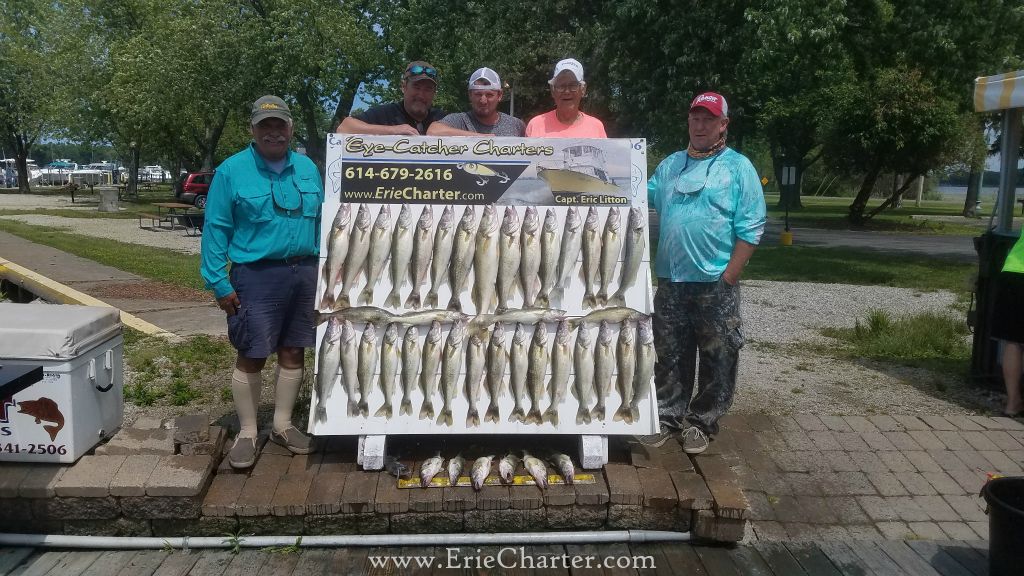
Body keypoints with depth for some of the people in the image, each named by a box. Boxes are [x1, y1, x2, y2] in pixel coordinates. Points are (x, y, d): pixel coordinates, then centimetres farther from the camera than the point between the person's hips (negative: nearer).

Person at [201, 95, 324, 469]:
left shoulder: (308, 169, 10)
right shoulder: (232, 170, -3)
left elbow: (319, 222, 15)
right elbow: (216, 229, -4)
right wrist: (219, 284, -9)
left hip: (304, 273, 4)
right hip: (257, 275, -4)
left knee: (292, 352, 11)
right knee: (251, 356, 0)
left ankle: (282, 425, 24)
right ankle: (247, 433, 14)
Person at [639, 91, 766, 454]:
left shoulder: (738, 168, -1)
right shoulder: (670, 165, 13)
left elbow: (750, 229, -6)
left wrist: (728, 278, -12)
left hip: (715, 283, -4)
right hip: (670, 280, 4)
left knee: (717, 358, 5)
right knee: (670, 356, 11)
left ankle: (701, 422, 18)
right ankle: (667, 416, 24)